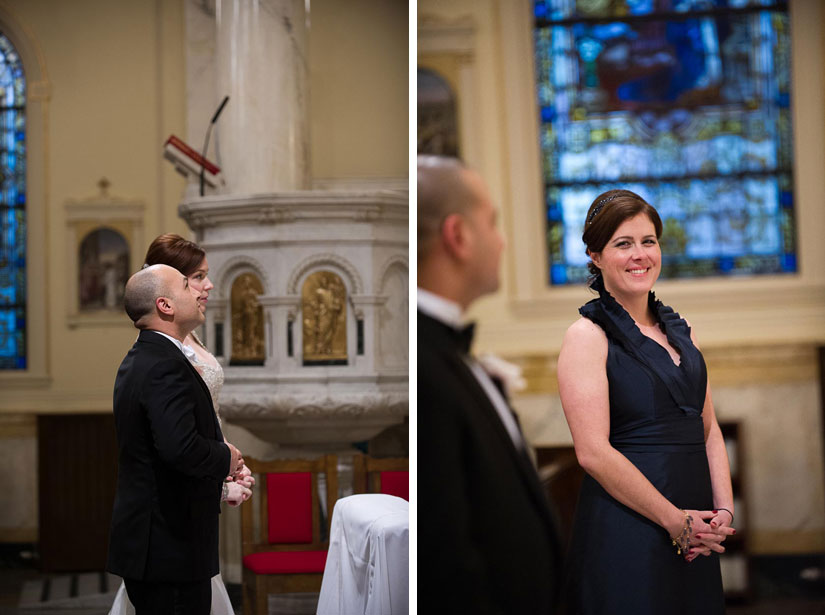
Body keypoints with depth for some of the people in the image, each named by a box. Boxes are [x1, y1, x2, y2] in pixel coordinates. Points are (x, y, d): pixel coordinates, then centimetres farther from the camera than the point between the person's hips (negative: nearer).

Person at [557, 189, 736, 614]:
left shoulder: (680, 329, 14)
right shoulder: (587, 335, -8)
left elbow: (709, 428, 14)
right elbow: (593, 452, -15)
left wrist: (724, 510, -1)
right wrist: (676, 520, -13)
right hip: (624, 535, -6)